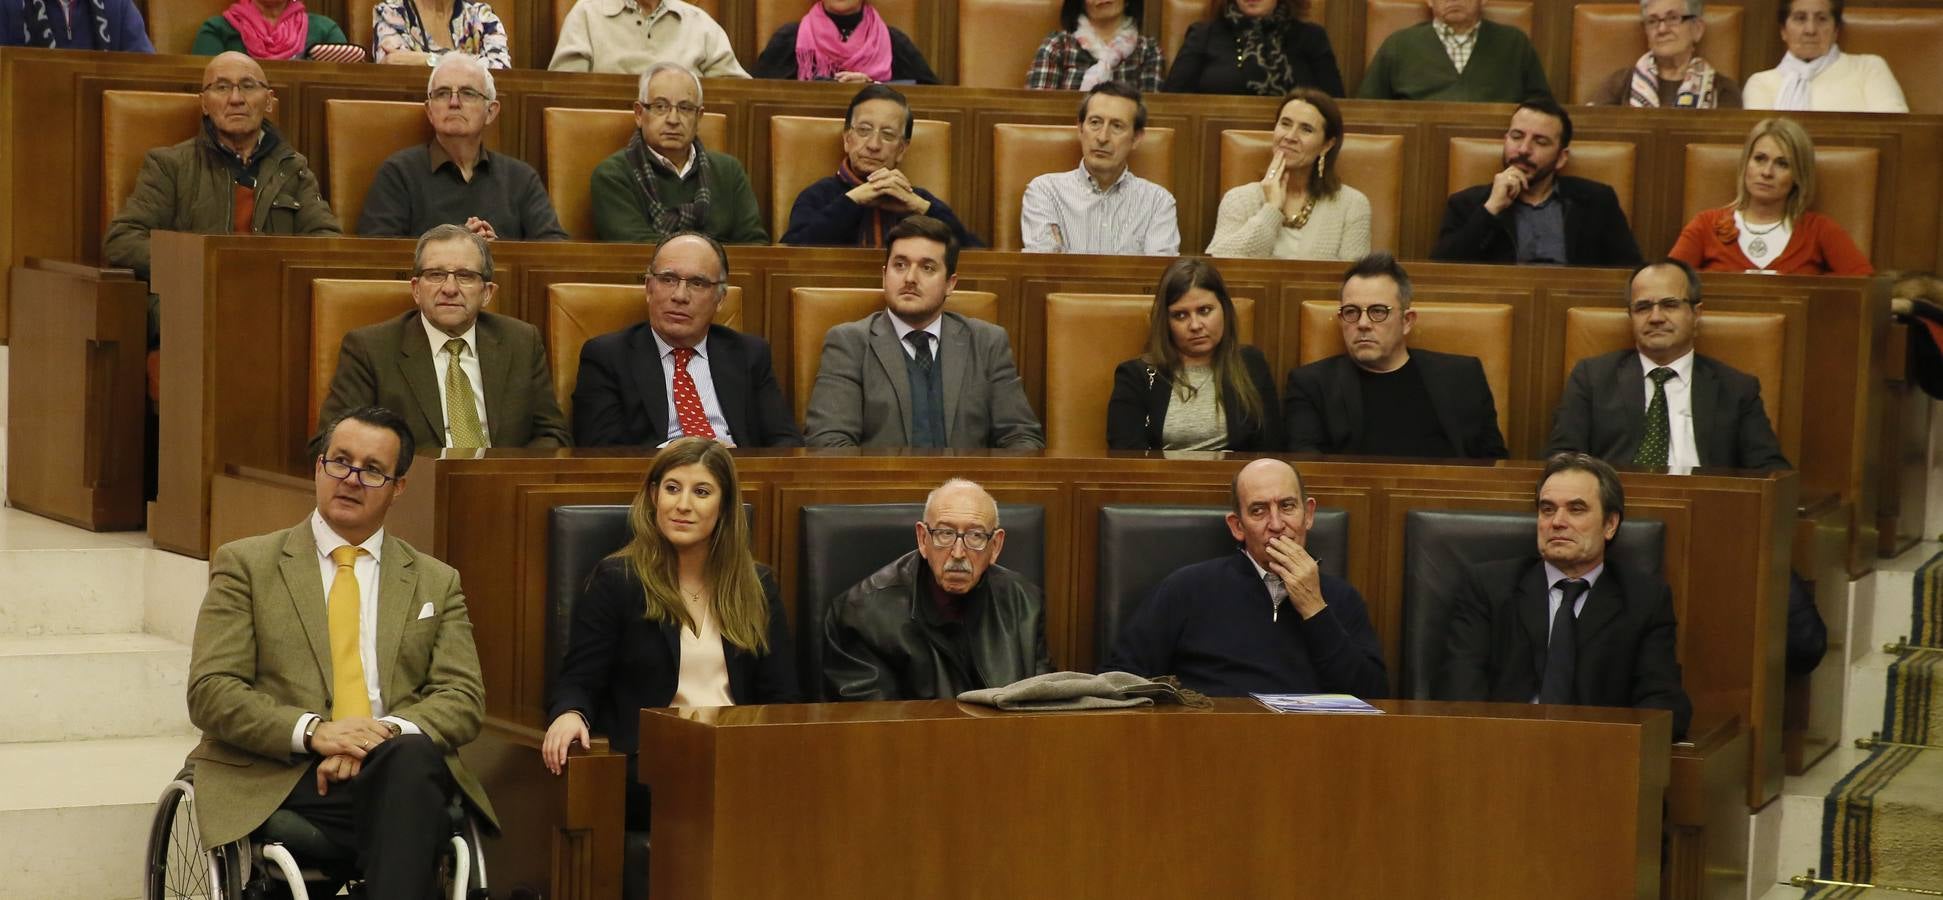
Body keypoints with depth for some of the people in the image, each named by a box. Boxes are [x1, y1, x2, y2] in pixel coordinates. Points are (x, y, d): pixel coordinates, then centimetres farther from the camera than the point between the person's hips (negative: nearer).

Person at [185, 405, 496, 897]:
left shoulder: (437, 583, 19)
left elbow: (463, 699, 9)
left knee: (413, 754, -36)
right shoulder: (246, 563, 12)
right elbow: (210, 692, 2)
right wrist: (311, 730, -15)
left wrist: (386, 733, -14)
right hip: (281, 778, -2)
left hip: (402, 772, 3)